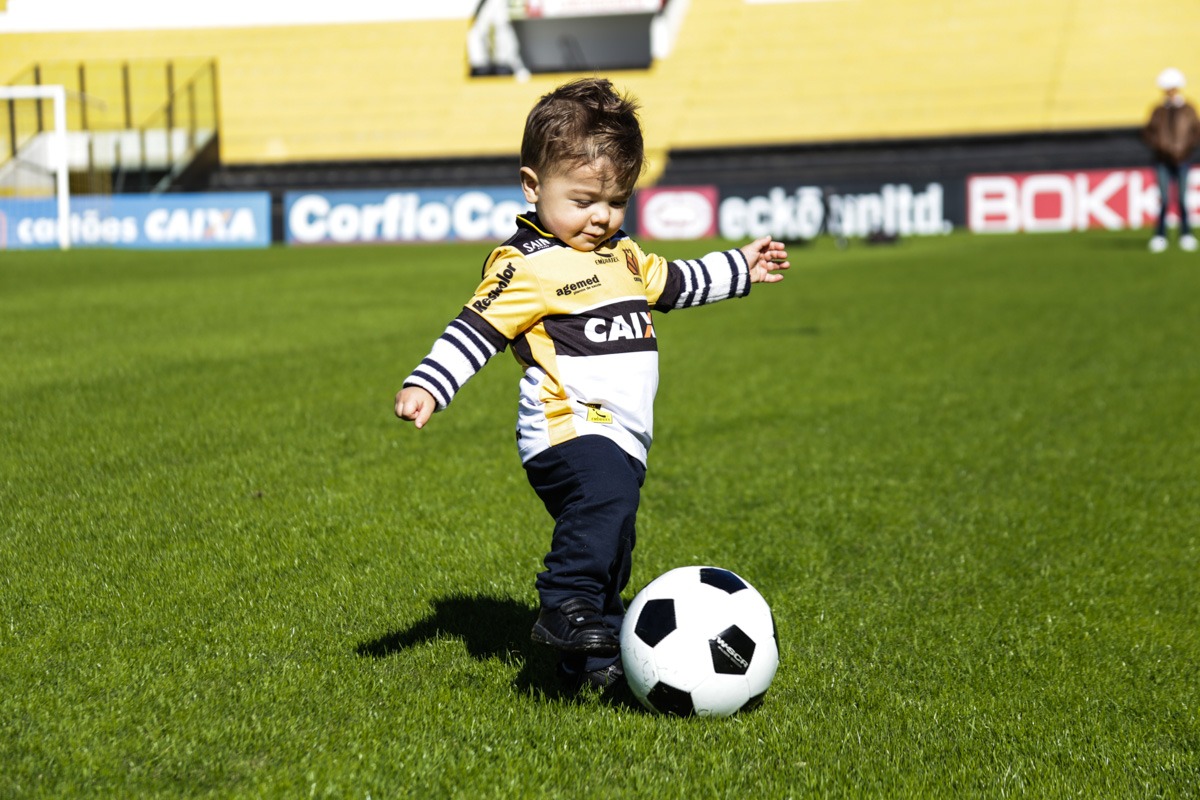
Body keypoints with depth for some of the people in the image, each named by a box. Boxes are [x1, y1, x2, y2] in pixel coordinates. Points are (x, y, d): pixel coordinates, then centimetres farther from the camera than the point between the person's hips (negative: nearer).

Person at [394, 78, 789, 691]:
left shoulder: (621, 256, 19)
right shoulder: (525, 266, -8)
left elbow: (671, 284, 36)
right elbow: (474, 330, -13)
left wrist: (740, 269, 39)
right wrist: (425, 387, -24)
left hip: (621, 437, 9)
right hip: (567, 429, -9)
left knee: (610, 548, 9)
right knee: (606, 497, -35)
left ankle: (591, 660, 17)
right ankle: (566, 605, -33)